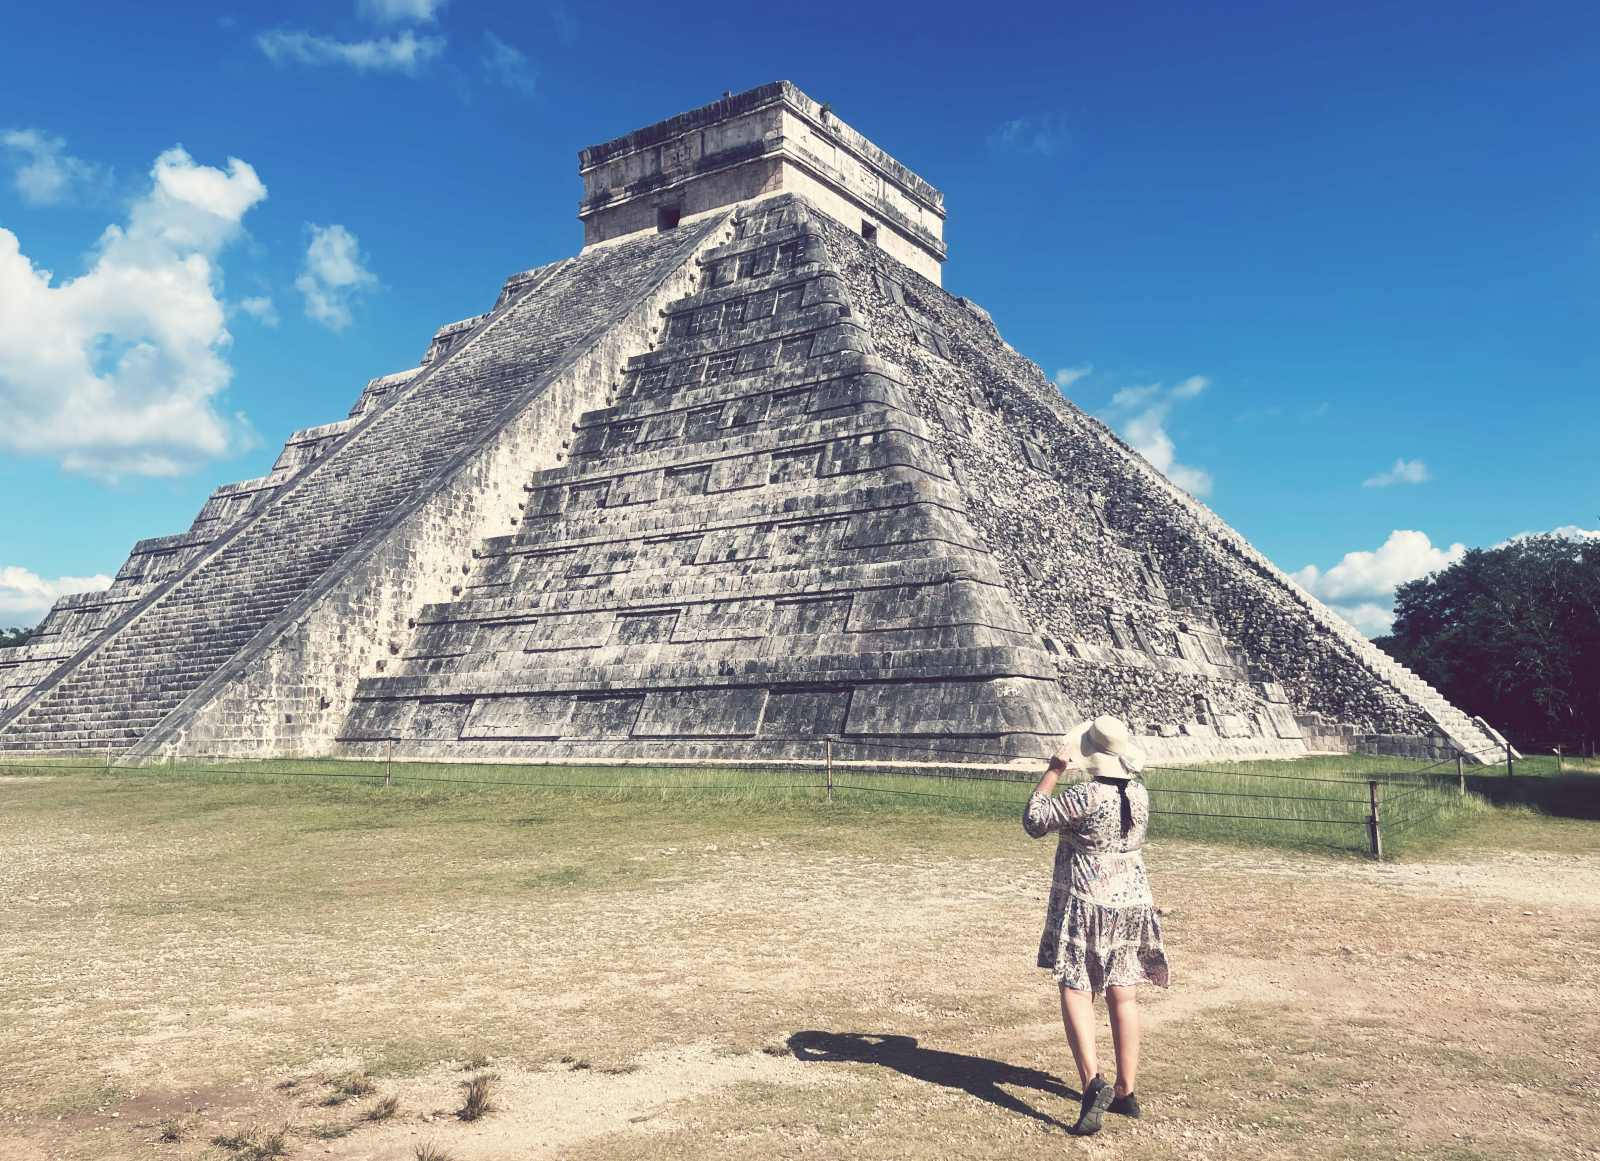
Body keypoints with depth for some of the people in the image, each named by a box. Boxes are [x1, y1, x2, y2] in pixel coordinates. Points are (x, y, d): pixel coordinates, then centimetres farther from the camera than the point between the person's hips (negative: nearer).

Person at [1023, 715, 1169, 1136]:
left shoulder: (1083, 796, -20)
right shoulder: (1140, 795, 0)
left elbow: (1034, 822, -9)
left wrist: (1053, 771, -3)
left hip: (1085, 904, -6)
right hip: (1131, 902, 6)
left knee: (1075, 991, 0)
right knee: (1124, 996, 11)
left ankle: (1093, 1081, -17)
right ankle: (1125, 1092, 18)